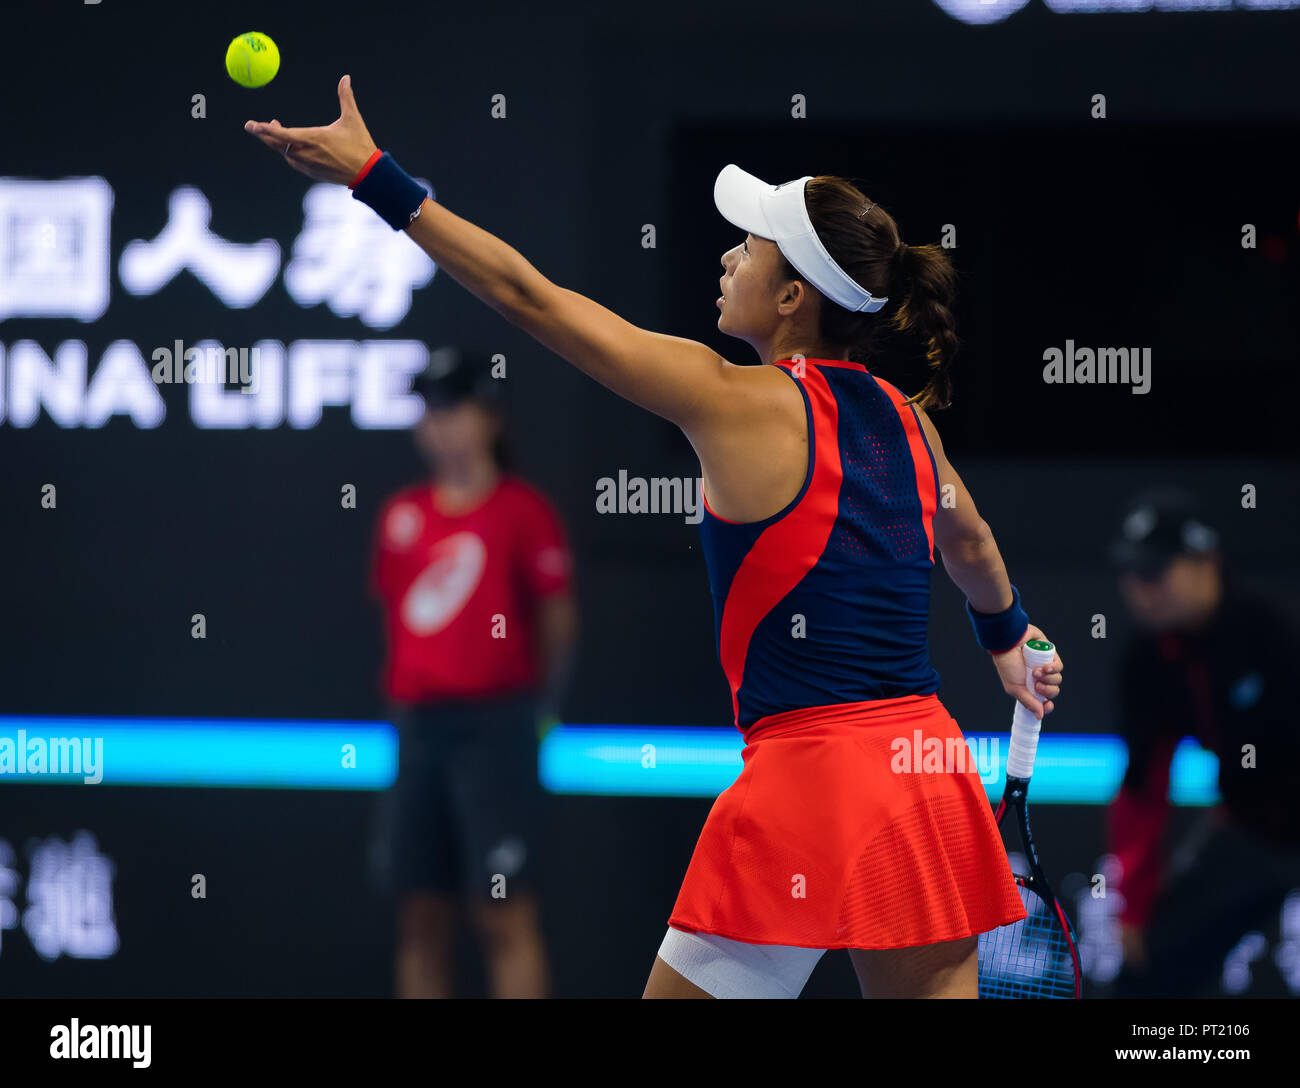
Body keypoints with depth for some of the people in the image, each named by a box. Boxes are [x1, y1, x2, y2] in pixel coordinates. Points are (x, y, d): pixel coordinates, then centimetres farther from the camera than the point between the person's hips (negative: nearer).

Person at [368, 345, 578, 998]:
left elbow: (557, 621, -2)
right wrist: (408, 699, 11)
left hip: (495, 728, -6)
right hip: (418, 725, 6)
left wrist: (538, 706, 1)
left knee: (506, 916, -9)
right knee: (421, 920, 6)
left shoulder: (523, 510, -3)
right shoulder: (402, 515, 13)